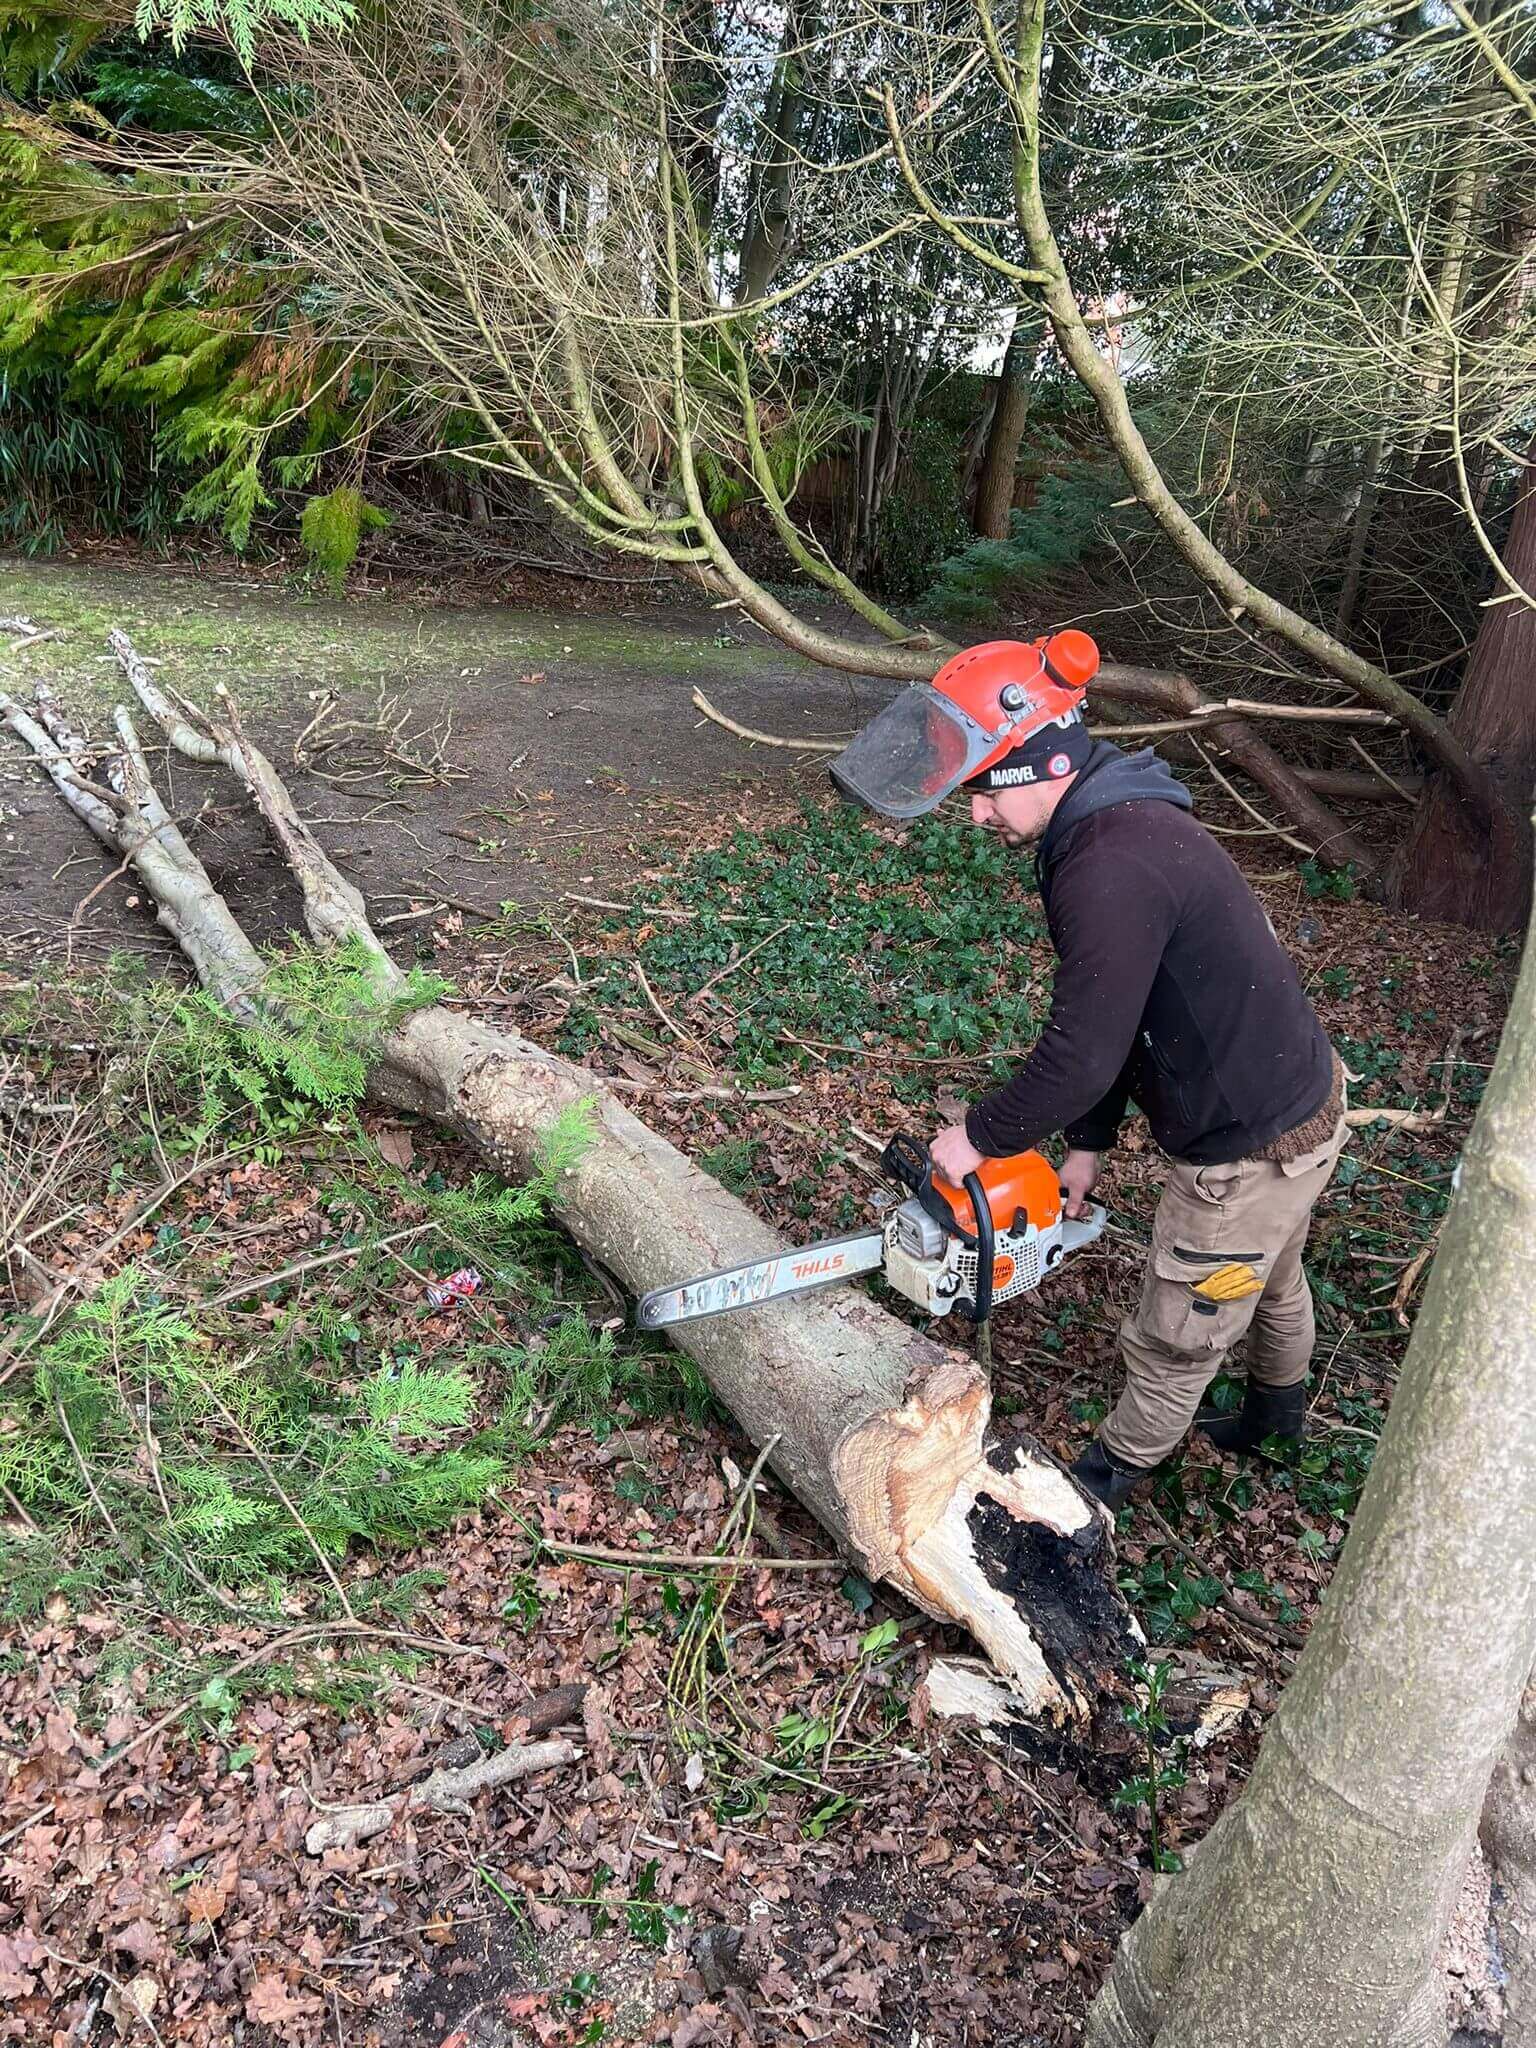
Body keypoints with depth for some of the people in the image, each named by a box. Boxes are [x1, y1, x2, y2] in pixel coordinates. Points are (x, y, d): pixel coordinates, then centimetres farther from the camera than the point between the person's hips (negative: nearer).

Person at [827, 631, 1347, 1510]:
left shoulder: (1110, 867, -32)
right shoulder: (1119, 822, 2)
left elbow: (1081, 1055, -30)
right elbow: (1111, 1013, 8)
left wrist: (980, 1136, -14)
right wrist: (1088, 1143, 10)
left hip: (1251, 1152, -10)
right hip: (1301, 1096, 10)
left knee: (1174, 1339, 14)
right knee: (1269, 1276, 34)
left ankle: (1116, 1471, 39)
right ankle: (1280, 1406, 61)